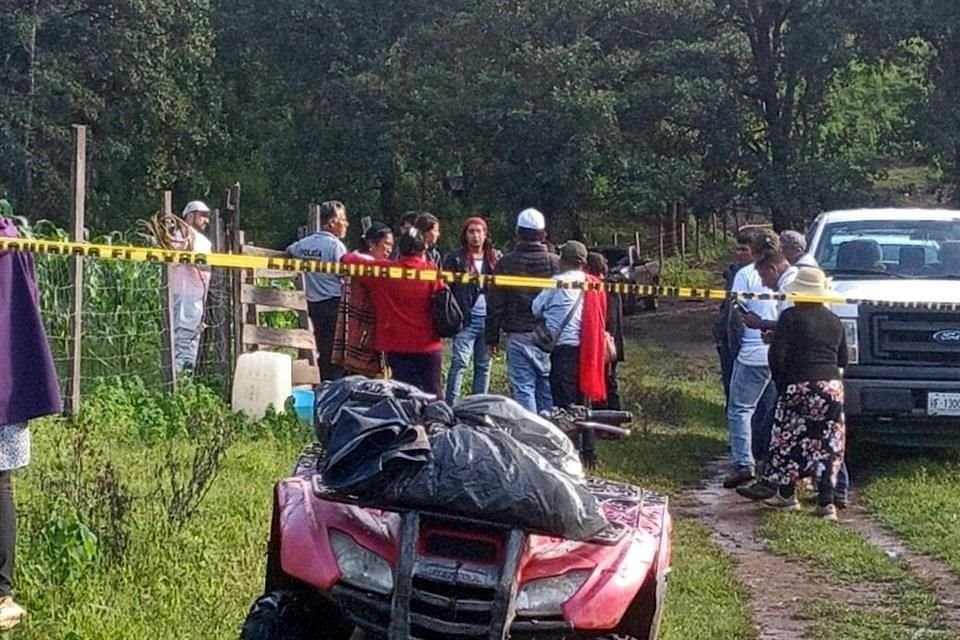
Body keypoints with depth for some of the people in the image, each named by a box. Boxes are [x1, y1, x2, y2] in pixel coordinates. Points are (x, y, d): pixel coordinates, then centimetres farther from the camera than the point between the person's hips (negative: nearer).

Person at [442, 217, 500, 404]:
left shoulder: (496, 258, 11)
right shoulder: (455, 258, 1)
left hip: (488, 319, 4)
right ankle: (450, 406, -9)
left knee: (484, 365, 9)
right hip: (466, 319, -4)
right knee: (459, 362, -10)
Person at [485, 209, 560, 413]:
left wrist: (492, 338, 8)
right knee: (549, 388, 9)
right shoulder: (556, 263, 1)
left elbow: (494, 304, 1)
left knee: (523, 389, -1)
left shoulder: (506, 263, -2)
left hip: (518, 336, -2)